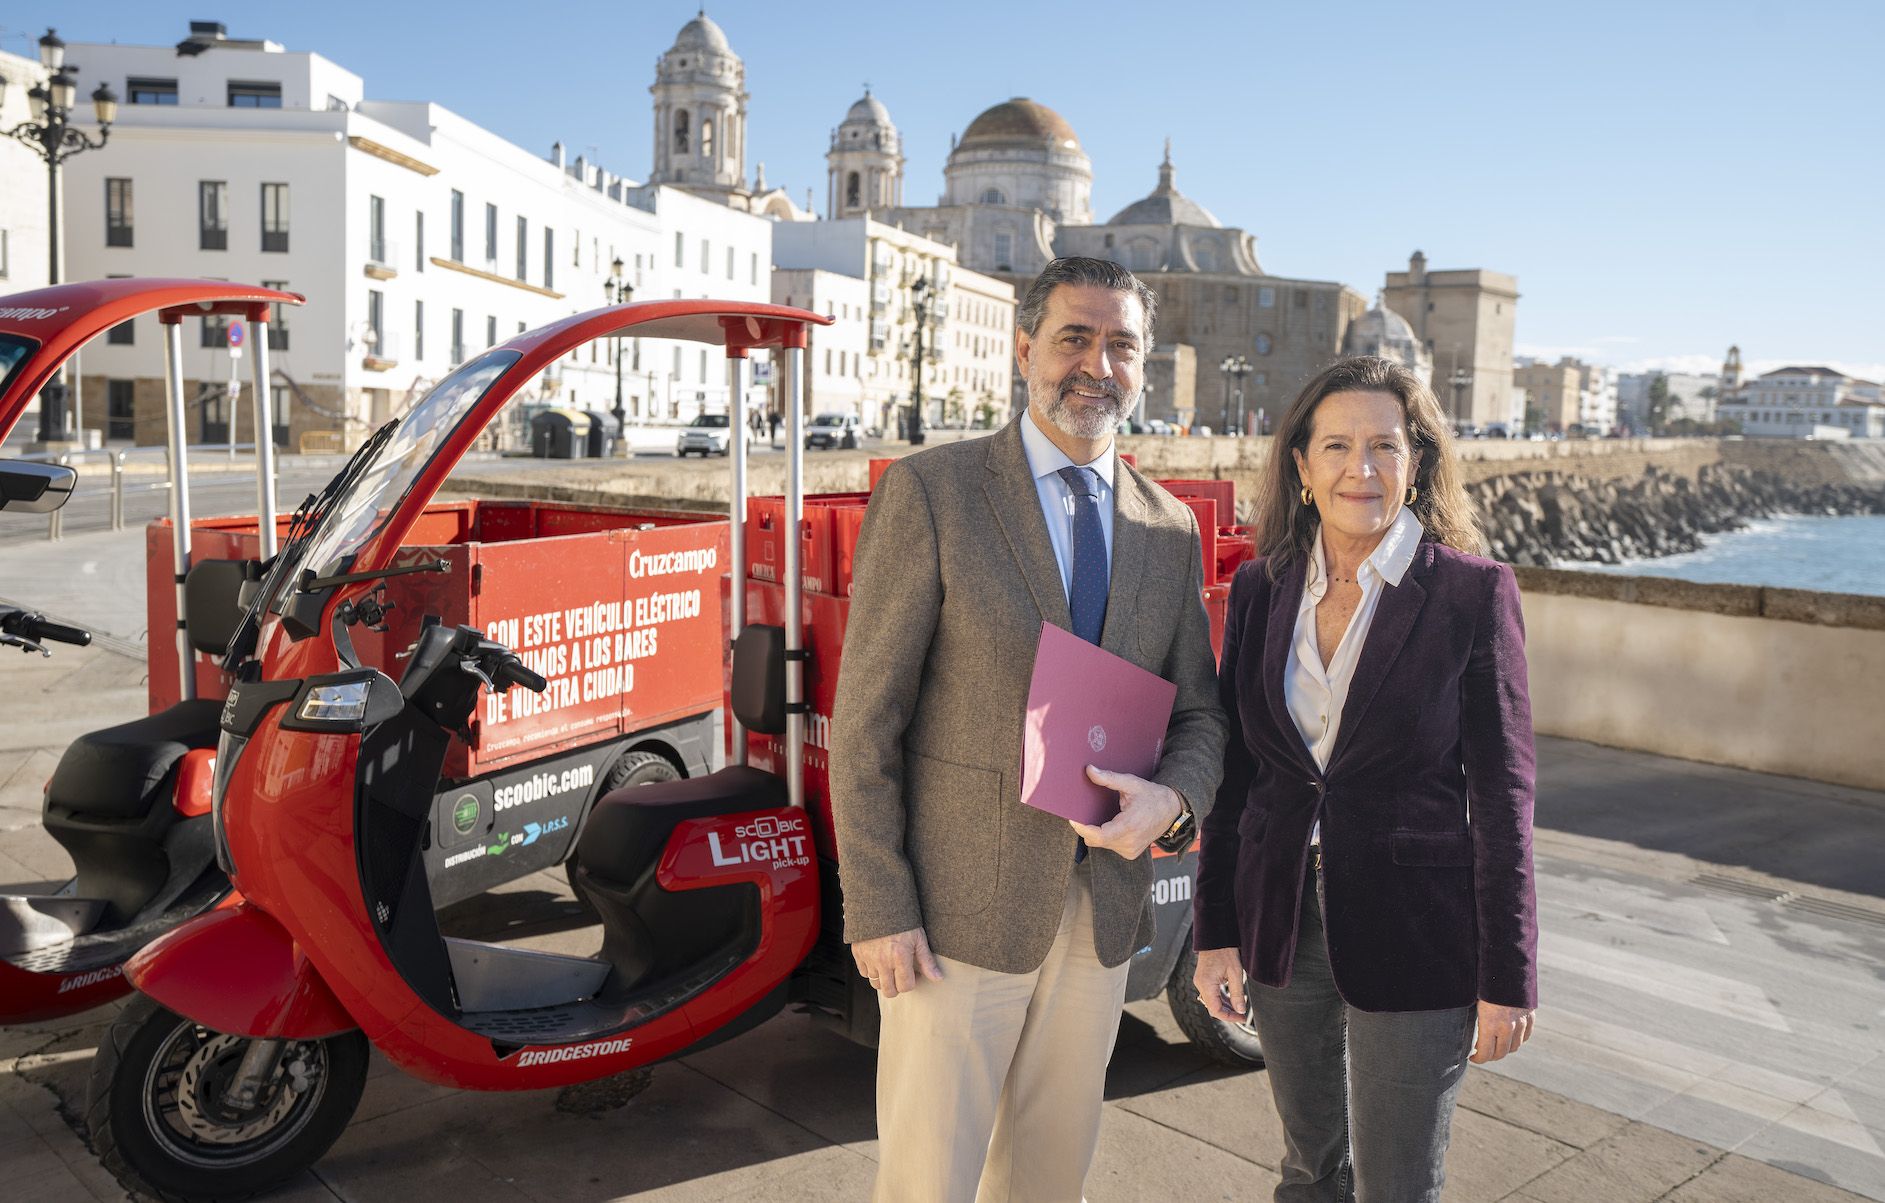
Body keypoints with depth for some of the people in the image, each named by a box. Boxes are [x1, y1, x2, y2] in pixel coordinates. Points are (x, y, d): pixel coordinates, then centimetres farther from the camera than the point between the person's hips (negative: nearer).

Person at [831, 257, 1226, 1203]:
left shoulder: (1170, 529, 7)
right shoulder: (928, 492, -9)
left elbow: (1197, 712, 11)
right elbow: (865, 719, -10)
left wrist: (1172, 799, -12)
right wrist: (876, 910, -13)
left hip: (1102, 912, 5)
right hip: (960, 910, -4)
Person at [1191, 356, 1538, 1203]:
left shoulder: (1473, 594, -9)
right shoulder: (1261, 589, 1)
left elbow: (1502, 794, -8)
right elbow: (1233, 772, 6)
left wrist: (1506, 980, -7)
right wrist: (1214, 932, 5)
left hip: (1414, 934, -3)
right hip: (1282, 925, 4)